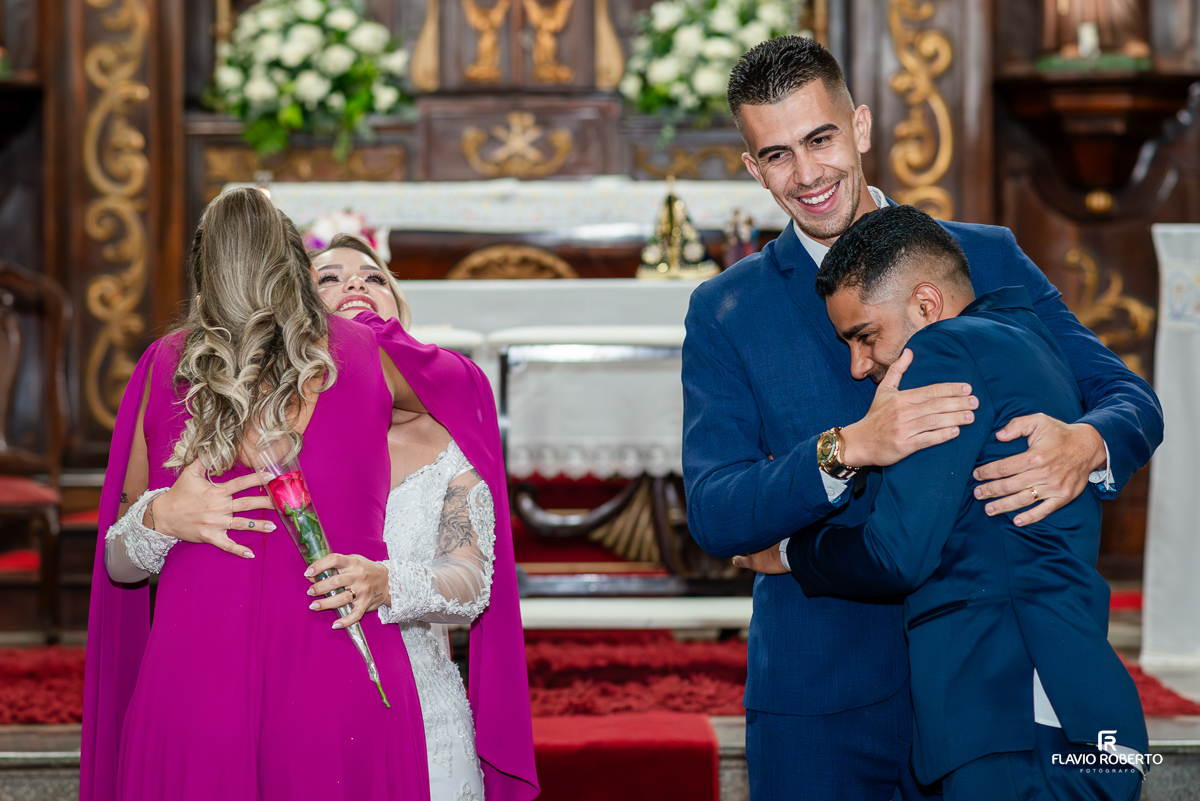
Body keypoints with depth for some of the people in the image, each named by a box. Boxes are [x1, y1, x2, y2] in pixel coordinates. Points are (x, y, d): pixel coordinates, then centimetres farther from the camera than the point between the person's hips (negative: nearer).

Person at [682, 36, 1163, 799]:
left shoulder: (987, 260, 5)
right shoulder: (725, 312, 3)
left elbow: (1127, 396, 2)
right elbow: (714, 517, -6)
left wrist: (1085, 445, -23)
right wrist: (848, 449, -24)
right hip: (819, 702, 0)